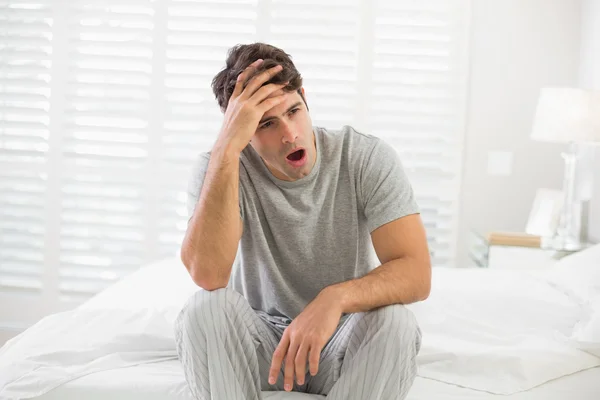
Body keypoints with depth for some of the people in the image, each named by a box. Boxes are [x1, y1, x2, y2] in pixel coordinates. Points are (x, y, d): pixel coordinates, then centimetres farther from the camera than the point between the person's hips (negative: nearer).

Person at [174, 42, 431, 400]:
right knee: (205, 310, -30)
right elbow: (208, 275, -33)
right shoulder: (219, 169, -15)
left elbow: (417, 274, -22)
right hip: (258, 343, 0)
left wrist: (335, 298, -41)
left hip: (343, 342, 0)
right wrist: (226, 147, -36)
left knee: (395, 322, -31)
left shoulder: (370, 159, -15)